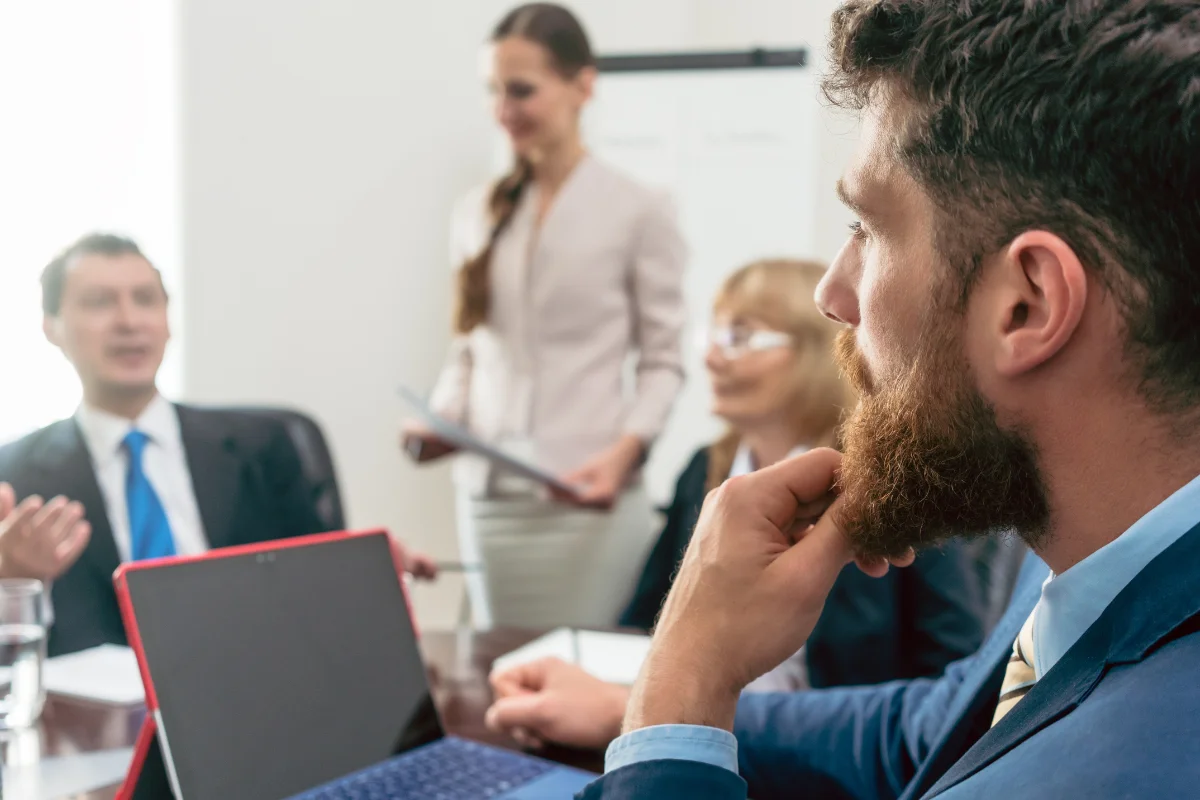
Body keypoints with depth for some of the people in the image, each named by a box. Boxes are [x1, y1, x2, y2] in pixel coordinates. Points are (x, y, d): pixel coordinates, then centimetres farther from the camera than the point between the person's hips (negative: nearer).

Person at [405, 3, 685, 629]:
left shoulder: (639, 213, -1)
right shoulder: (477, 214, 11)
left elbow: (663, 360, -2)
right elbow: (468, 349, 15)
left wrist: (625, 451, -17)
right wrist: (440, 424, -3)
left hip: (584, 499, -4)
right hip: (487, 495, 4)